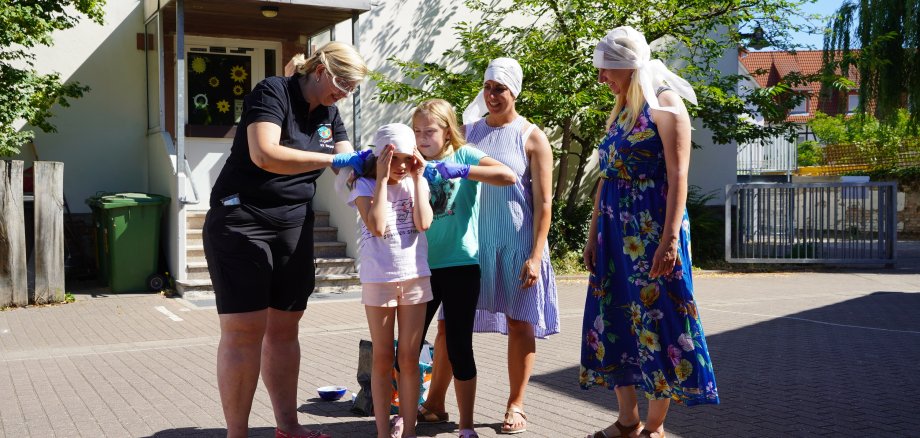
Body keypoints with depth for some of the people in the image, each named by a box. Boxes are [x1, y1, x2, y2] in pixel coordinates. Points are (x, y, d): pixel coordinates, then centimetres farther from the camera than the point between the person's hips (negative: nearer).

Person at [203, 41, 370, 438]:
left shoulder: (329, 112, 11)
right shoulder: (273, 92, -12)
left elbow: (349, 162, 7)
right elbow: (265, 154, -26)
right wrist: (334, 159, -24)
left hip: (294, 228, 7)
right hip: (242, 223, -7)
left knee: (285, 328, 9)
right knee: (244, 329, -7)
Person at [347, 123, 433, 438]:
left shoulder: (416, 183, 5)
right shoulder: (365, 185, -3)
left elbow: (423, 223, -12)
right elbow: (377, 226, -19)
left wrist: (418, 177, -8)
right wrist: (383, 179, -16)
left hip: (415, 277, 2)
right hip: (378, 279, -2)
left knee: (409, 359, 6)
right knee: (382, 359, 6)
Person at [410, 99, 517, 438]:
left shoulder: (464, 155, -2)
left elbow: (508, 176, -16)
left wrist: (462, 170, -25)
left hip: (460, 265, -4)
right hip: (423, 266, 4)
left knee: (458, 346, 0)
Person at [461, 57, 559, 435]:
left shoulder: (531, 137, -2)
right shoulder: (468, 130, 7)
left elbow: (544, 202, -4)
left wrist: (535, 255, -11)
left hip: (516, 244, -2)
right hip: (472, 240, 3)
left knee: (519, 323, 5)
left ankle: (515, 406, 18)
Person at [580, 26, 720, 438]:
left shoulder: (666, 107, -8)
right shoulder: (620, 113, 15)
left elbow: (678, 178, -15)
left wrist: (670, 238, -22)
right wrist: (593, 234, 13)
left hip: (653, 230, -8)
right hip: (617, 232, 8)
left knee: (657, 321, 0)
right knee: (615, 320, 9)